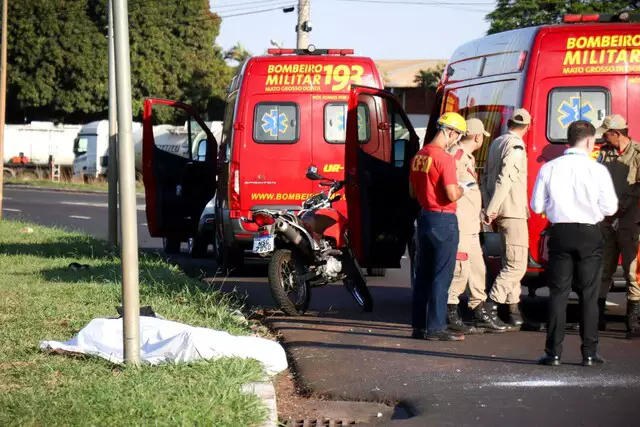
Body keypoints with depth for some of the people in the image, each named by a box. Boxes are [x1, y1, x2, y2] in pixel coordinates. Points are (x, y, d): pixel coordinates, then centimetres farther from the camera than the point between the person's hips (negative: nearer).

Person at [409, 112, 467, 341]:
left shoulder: (419, 156, 9)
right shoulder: (444, 158, -17)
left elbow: (412, 192, 18)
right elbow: (452, 195, -21)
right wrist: (462, 190, -2)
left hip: (424, 217, 8)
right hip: (443, 220, -8)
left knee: (423, 274, 12)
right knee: (441, 276, -3)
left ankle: (419, 326, 16)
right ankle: (436, 328, -2)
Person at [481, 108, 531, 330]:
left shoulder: (497, 143, 14)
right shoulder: (516, 146, -14)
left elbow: (486, 177, 16)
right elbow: (504, 179, -22)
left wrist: (490, 208, 13)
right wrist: (491, 210, -20)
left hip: (501, 212, 9)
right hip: (513, 211, -9)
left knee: (510, 262, 15)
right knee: (516, 264, -9)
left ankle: (514, 310, 17)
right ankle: (490, 308, -16)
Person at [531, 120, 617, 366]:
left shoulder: (550, 168, -2)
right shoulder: (597, 170, -8)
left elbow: (537, 206, 0)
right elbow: (610, 208, -7)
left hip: (560, 233, 2)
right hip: (589, 235, -1)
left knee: (558, 293, 6)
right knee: (589, 295, 6)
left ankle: (553, 353, 4)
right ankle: (589, 353, 7)